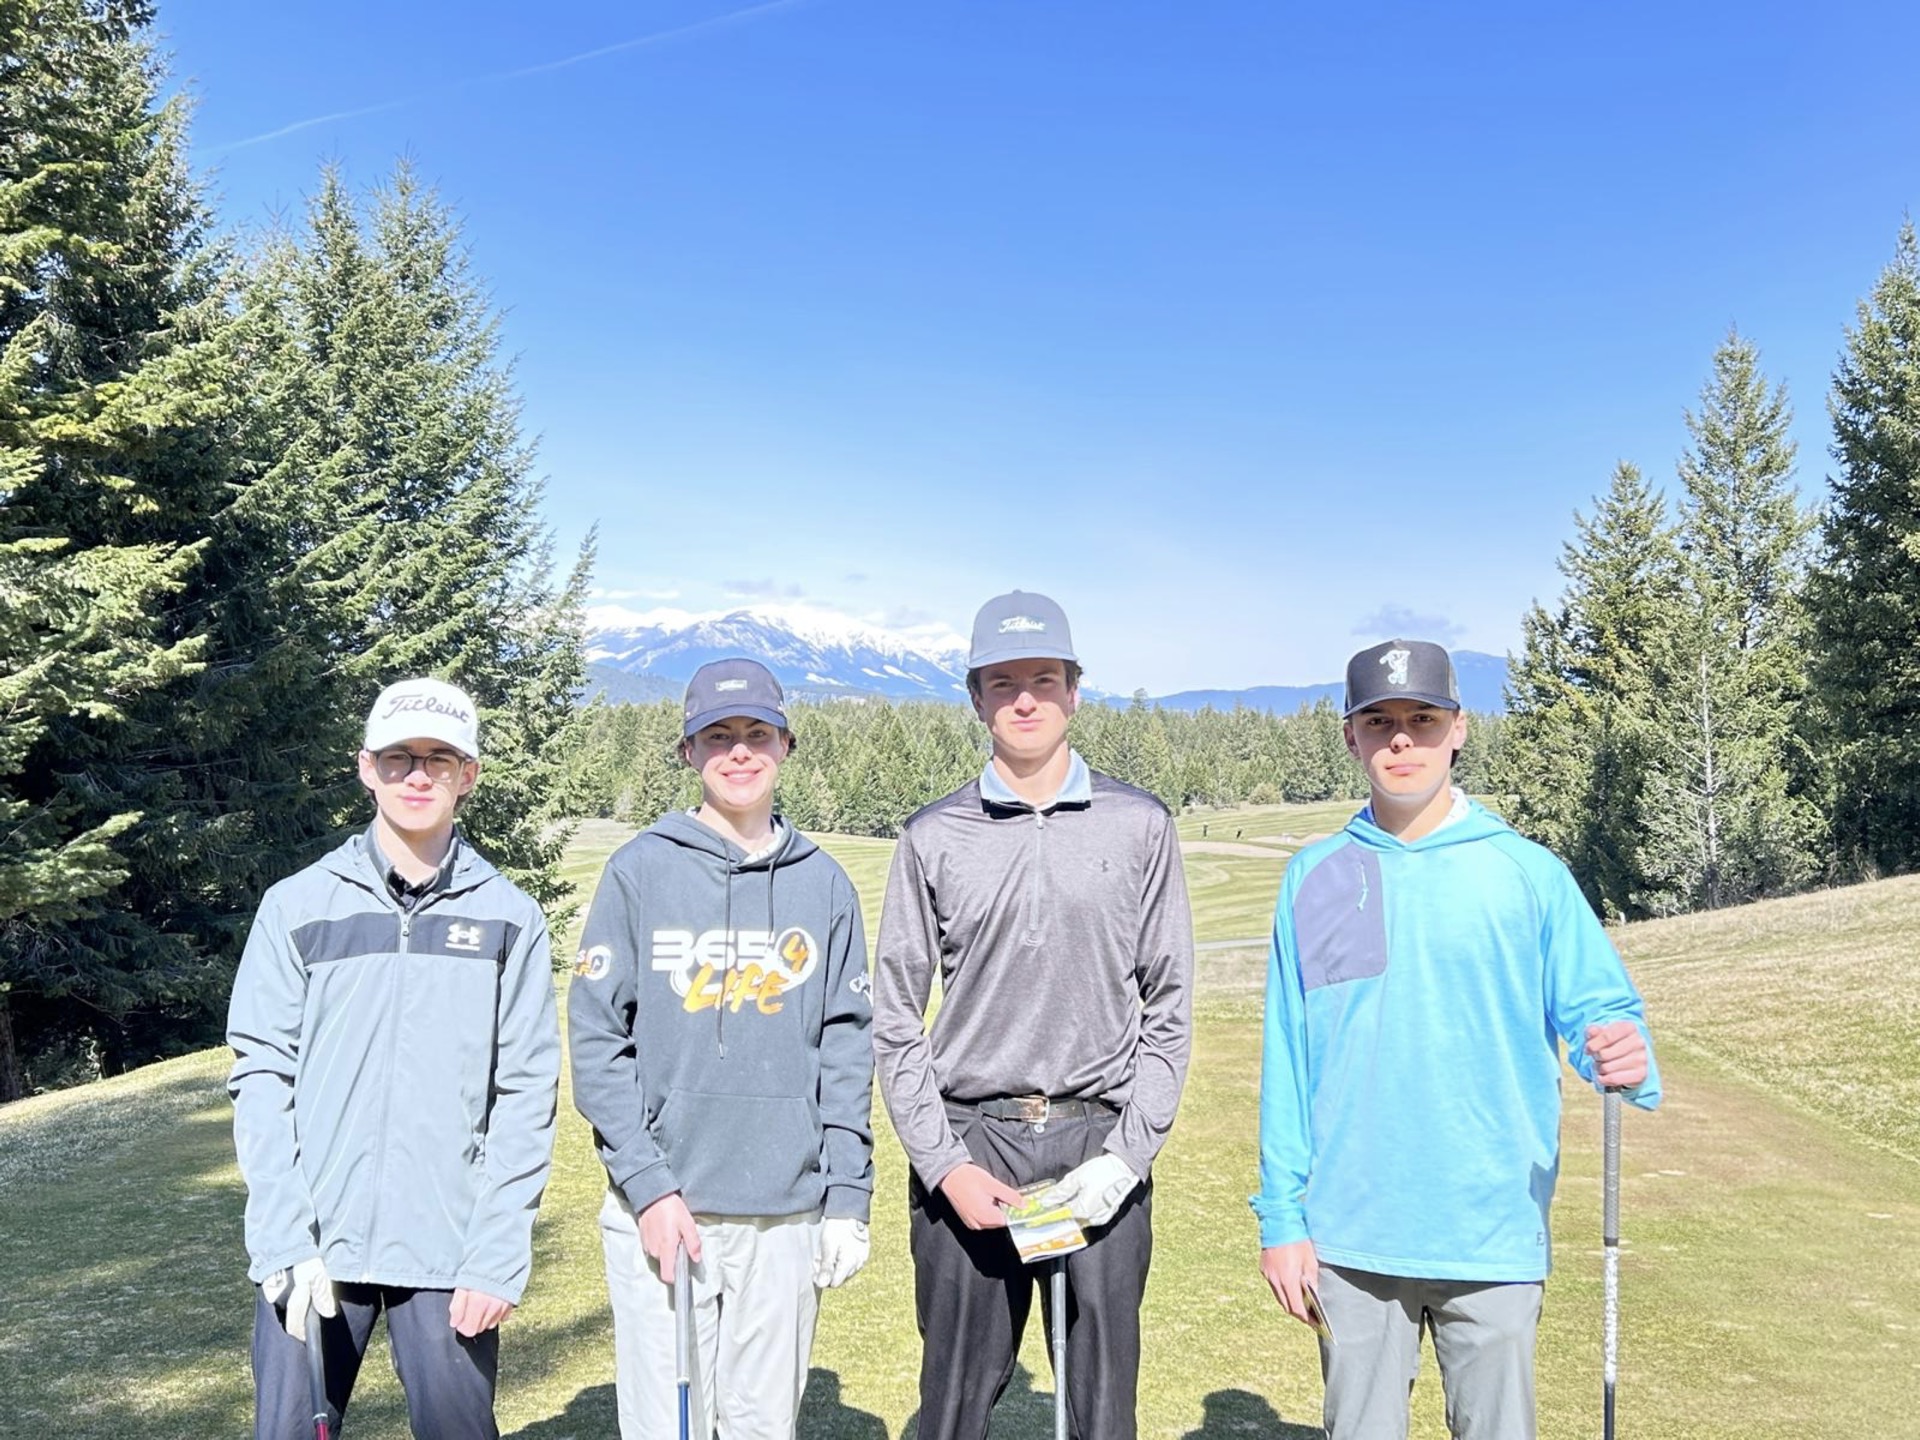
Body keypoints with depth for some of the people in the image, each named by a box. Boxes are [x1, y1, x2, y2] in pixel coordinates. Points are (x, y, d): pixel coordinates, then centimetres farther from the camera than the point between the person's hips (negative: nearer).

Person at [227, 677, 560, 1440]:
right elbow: (262, 1076, 1)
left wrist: (496, 1256, -7)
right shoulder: (297, 905, 3)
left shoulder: (510, 916, 2)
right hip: (313, 1248, 1)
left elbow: (525, 1095, -1)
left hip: (450, 1255, 0)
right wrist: (283, 1242, -8)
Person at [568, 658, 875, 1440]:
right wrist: (647, 1184, -11)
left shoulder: (824, 883, 7)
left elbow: (848, 1050, 6)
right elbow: (596, 1040, -3)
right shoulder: (640, 870, 0)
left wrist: (848, 1199, 1)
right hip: (662, 1209, -2)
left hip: (788, 1213, 2)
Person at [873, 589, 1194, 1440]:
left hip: (1102, 1144, 0)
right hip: (968, 1140, 0)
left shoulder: (1139, 826, 3)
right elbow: (895, 1022, 3)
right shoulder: (934, 838, 3)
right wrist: (944, 1163, -6)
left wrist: (1128, 1154, -6)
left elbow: (1168, 1008, 3)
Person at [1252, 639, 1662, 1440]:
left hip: (1493, 1237, -1)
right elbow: (1287, 1059, 2)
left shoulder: (1527, 873, -2)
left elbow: (1596, 1008, -2)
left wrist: (1622, 1055, -26)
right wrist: (1281, 1215, 0)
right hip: (1351, 1238, 2)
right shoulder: (1315, 877, 1)